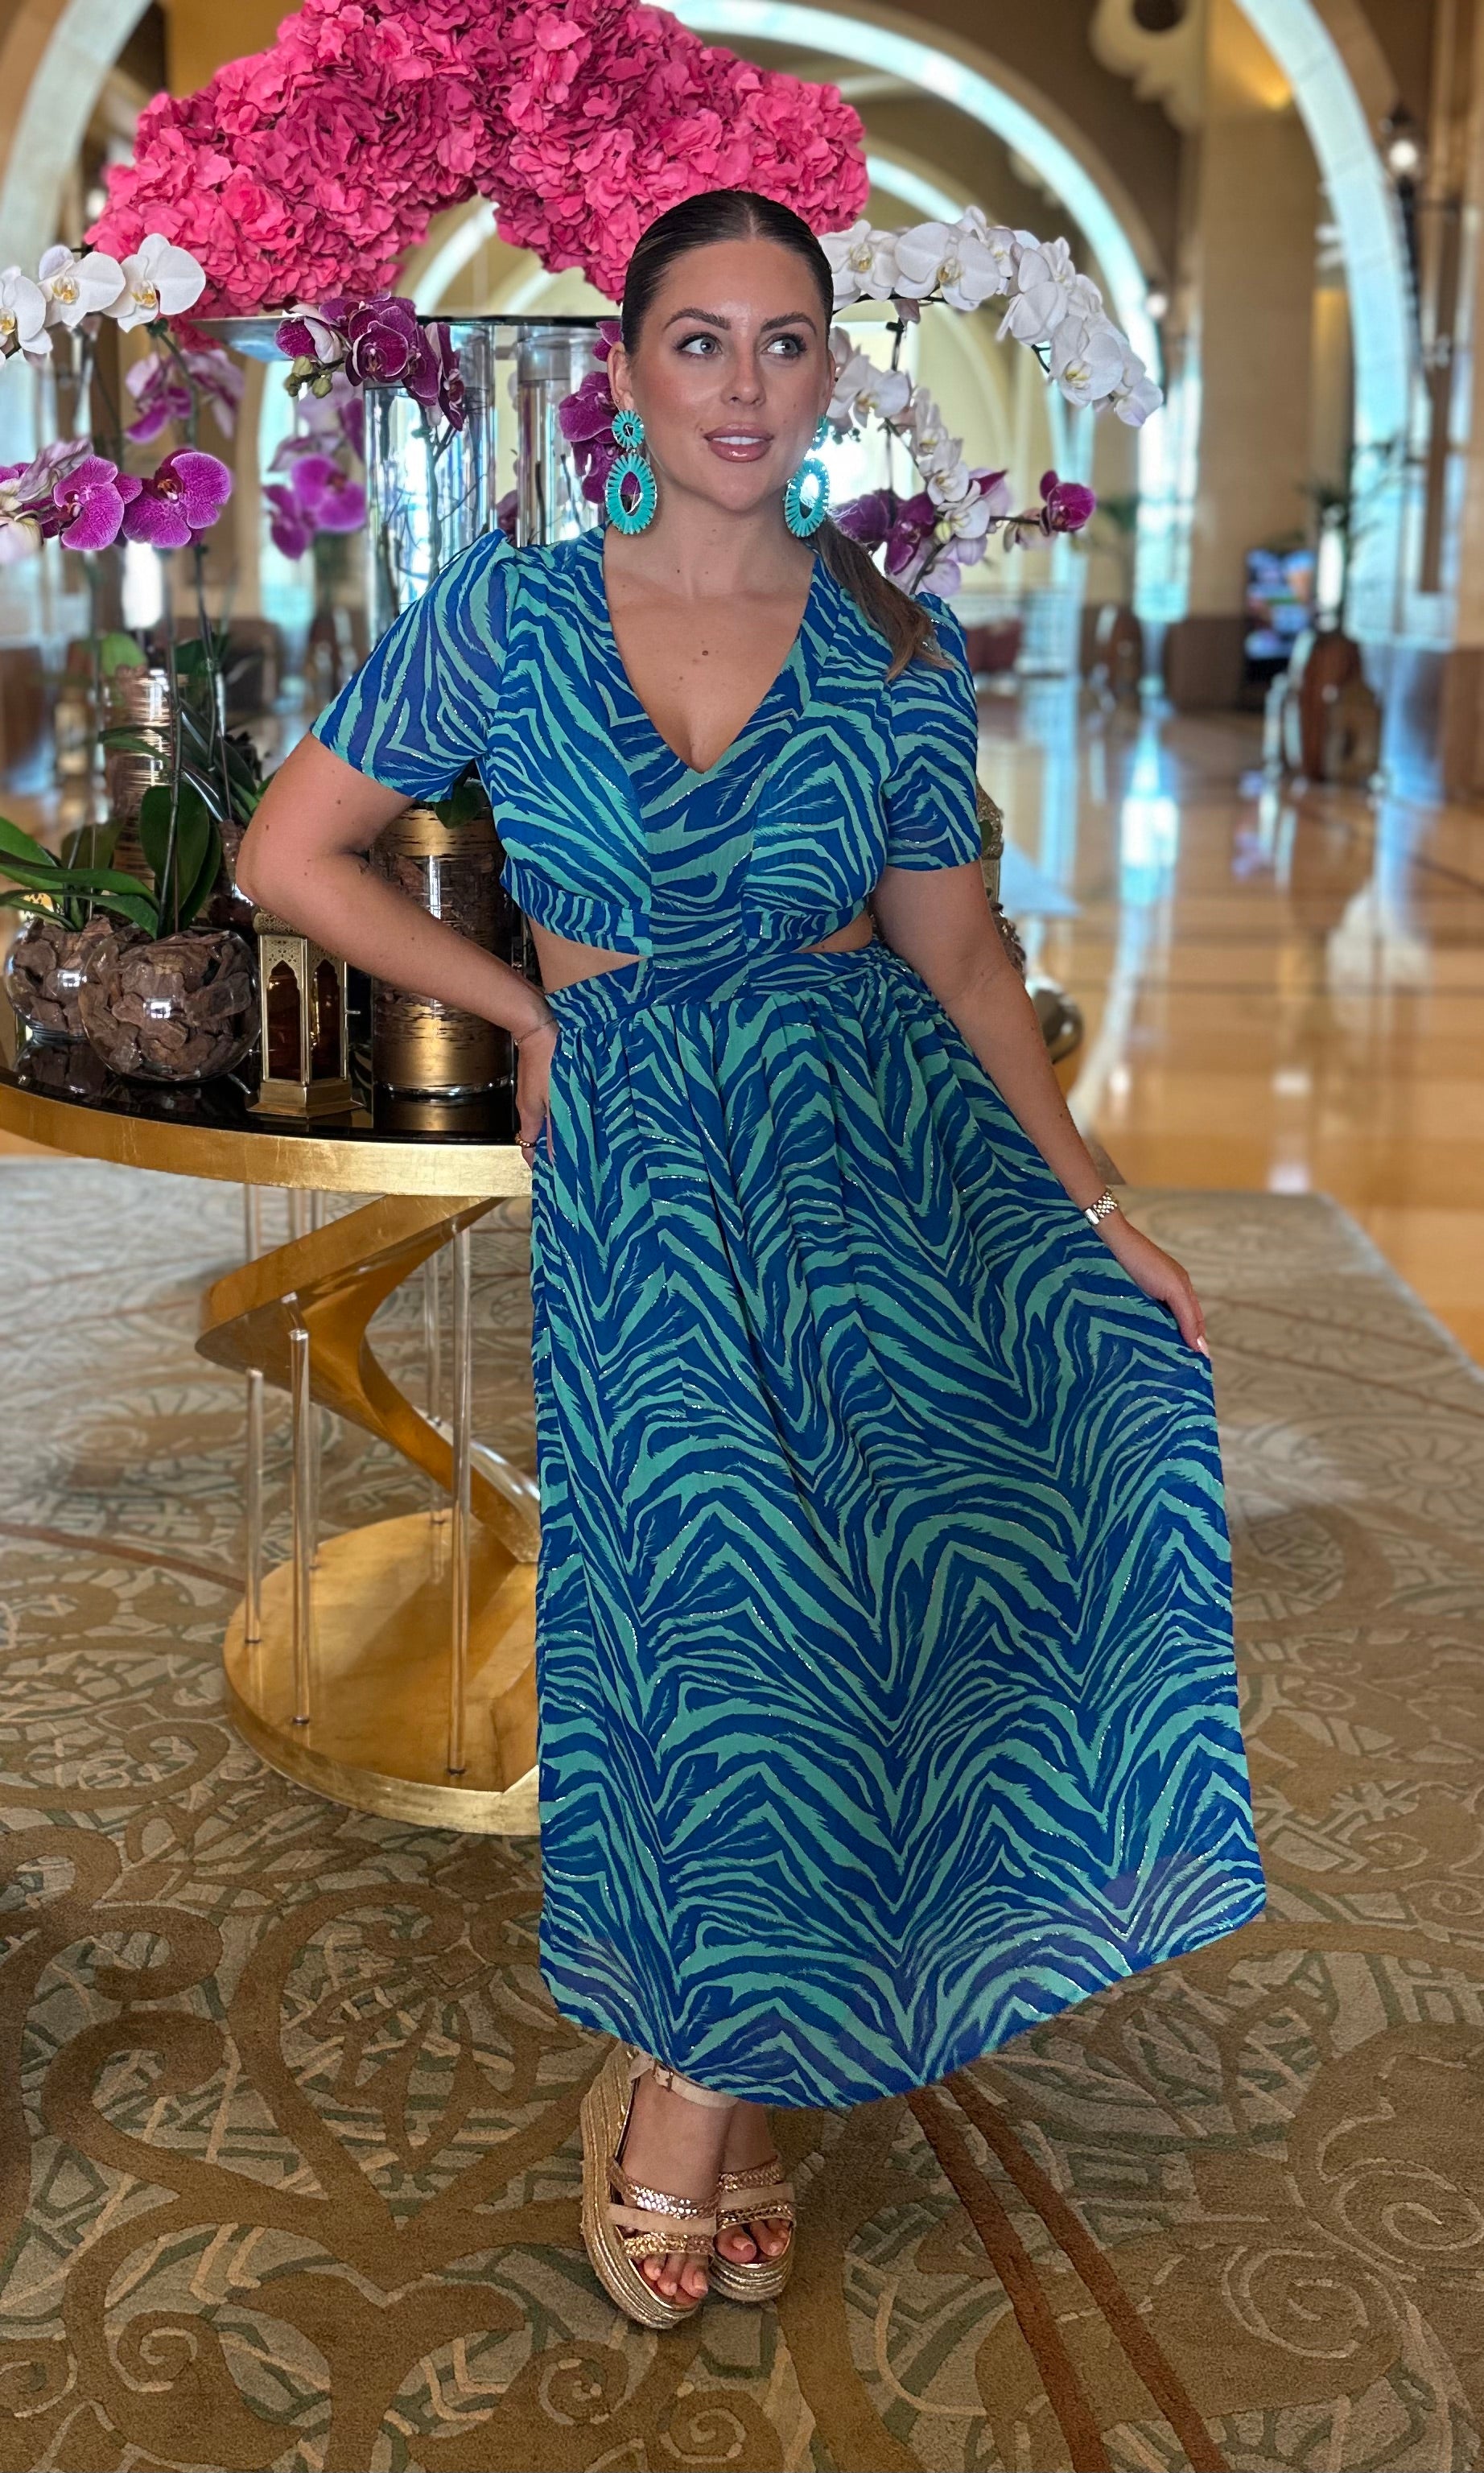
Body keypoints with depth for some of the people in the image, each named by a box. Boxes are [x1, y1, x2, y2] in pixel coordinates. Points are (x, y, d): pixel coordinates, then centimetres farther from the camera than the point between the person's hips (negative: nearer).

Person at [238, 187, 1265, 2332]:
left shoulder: (897, 651, 9)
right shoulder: (508, 610, 5)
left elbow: (963, 959, 10)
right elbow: (289, 859, 8)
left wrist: (1094, 1205, 0)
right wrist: (531, 1010, 4)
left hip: (882, 1113, 2)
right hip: (634, 1136, -1)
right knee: (741, 1529, -24)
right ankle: (723, 2071, -4)